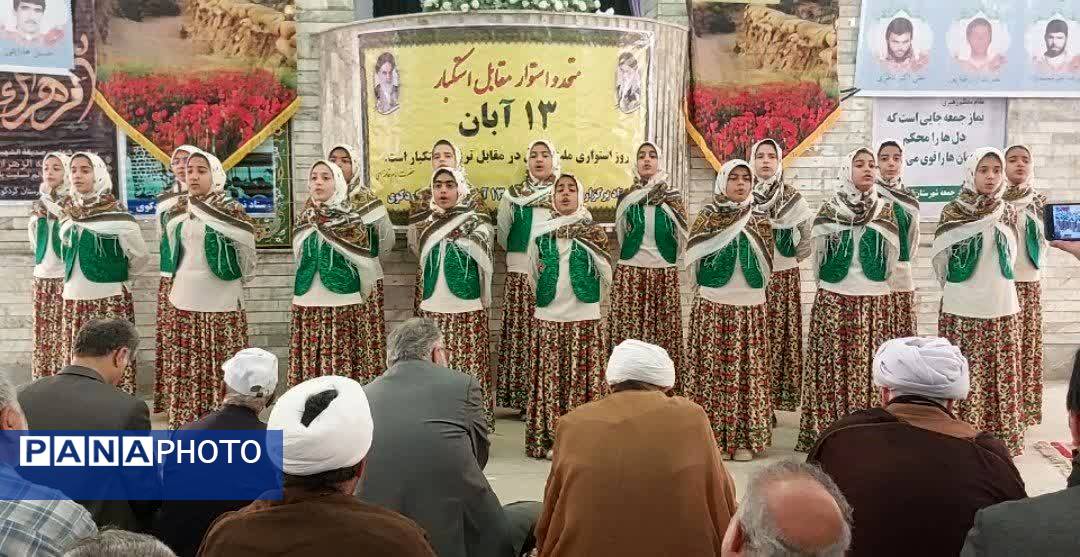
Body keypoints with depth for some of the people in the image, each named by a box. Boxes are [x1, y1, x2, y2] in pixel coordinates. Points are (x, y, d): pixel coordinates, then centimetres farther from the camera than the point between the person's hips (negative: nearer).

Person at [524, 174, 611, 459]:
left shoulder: (592, 231, 2)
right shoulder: (541, 232, 6)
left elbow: (606, 274, 6)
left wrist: (591, 299, 9)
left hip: (584, 319, -1)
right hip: (548, 319, 1)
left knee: (583, 378, -1)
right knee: (549, 379, 2)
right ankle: (548, 439, 10)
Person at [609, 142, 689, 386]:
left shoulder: (673, 196, 5)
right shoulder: (626, 197, 7)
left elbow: (682, 235, 4)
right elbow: (619, 233, 13)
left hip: (664, 272, 0)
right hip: (630, 272, 0)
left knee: (664, 331, -1)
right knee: (628, 331, -2)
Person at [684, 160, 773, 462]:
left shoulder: (759, 219, 8)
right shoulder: (707, 216, 3)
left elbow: (766, 264, 4)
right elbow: (693, 259, -1)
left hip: (749, 307, 2)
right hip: (712, 305, -1)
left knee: (747, 371, 2)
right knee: (712, 369, -1)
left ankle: (744, 438, 10)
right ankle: (710, 436, 8)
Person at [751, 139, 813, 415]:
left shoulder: (792, 198, 2)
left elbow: (810, 234, 8)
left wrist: (793, 258, 4)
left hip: (783, 279, 0)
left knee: (780, 336, 0)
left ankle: (778, 397, 9)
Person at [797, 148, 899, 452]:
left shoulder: (885, 210, 6)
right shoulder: (829, 210, 2)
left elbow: (891, 258, 8)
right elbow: (819, 256, 6)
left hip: (874, 301, 1)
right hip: (834, 299, -1)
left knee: (869, 367, 0)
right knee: (833, 365, -2)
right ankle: (827, 434, 5)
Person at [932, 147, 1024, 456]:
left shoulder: (1009, 213, 7)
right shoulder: (952, 212, -2)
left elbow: (1011, 257, 16)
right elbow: (940, 257, 4)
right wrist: (957, 288, 8)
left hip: (1001, 308, 3)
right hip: (962, 308, -2)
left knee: (999, 375, 5)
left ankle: (999, 439, 16)